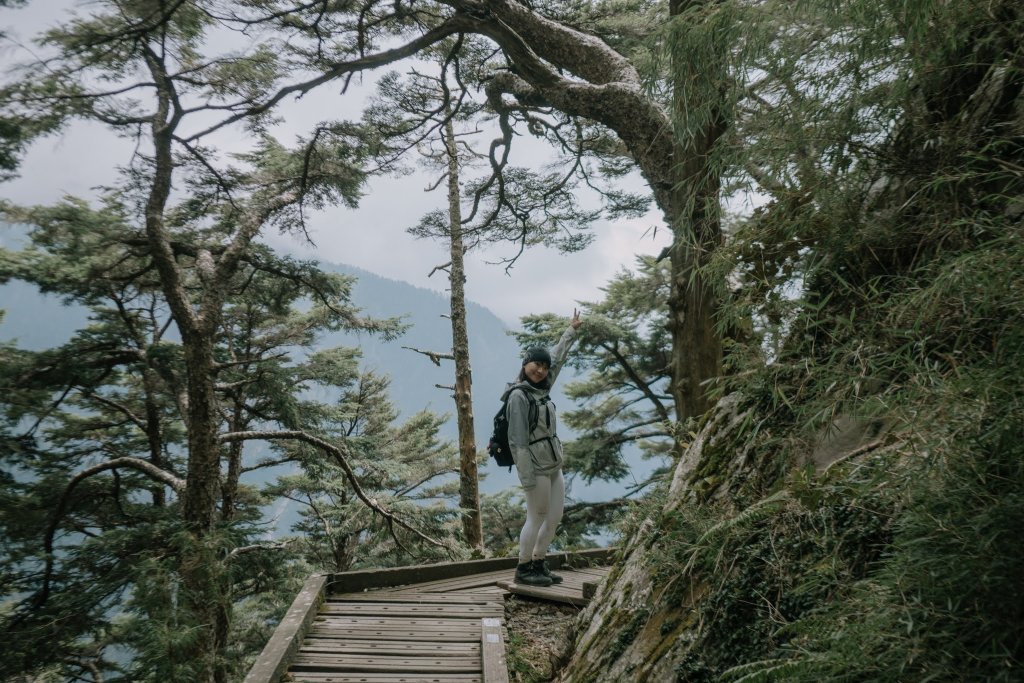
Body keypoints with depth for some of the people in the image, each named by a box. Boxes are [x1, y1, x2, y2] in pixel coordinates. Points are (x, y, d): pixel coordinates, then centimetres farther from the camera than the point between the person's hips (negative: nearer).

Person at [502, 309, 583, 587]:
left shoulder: (541, 389, 9)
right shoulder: (518, 395, -14)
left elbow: (558, 359, 25)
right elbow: (517, 440, -17)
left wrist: (571, 330, 33)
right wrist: (526, 477, -20)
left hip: (554, 466, 8)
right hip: (536, 467, -8)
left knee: (555, 518, 10)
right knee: (537, 518, 0)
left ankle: (538, 564, 22)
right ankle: (523, 569, 13)